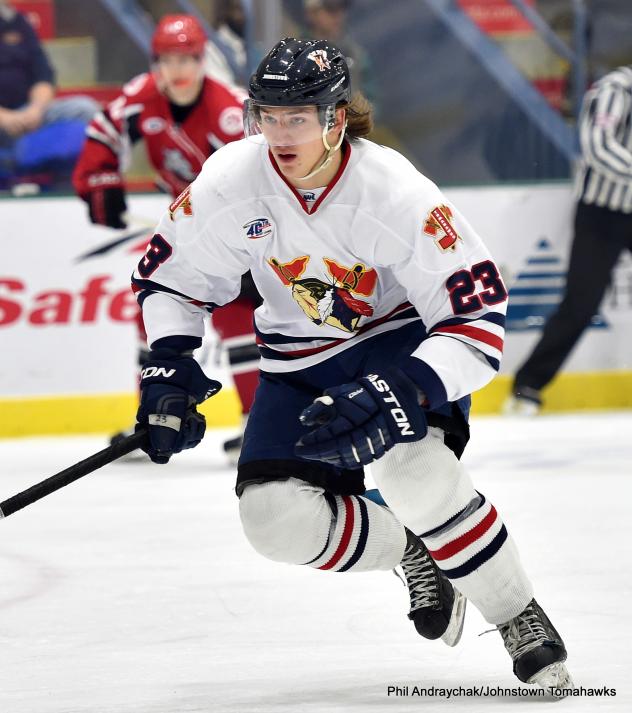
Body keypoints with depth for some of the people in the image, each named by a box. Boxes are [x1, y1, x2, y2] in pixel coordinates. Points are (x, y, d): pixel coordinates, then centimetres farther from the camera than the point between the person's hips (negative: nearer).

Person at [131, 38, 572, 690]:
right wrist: (168, 367, -16)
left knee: (407, 463, -34)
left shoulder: (395, 192, -28)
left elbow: (478, 324, -28)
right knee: (276, 517, -17)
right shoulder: (232, 181, -18)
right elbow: (167, 274, 0)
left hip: (404, 337, -4)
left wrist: (400, 392, -43)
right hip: (300, 360, 4)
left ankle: (522, 620, -16)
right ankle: (412, 551, 13)